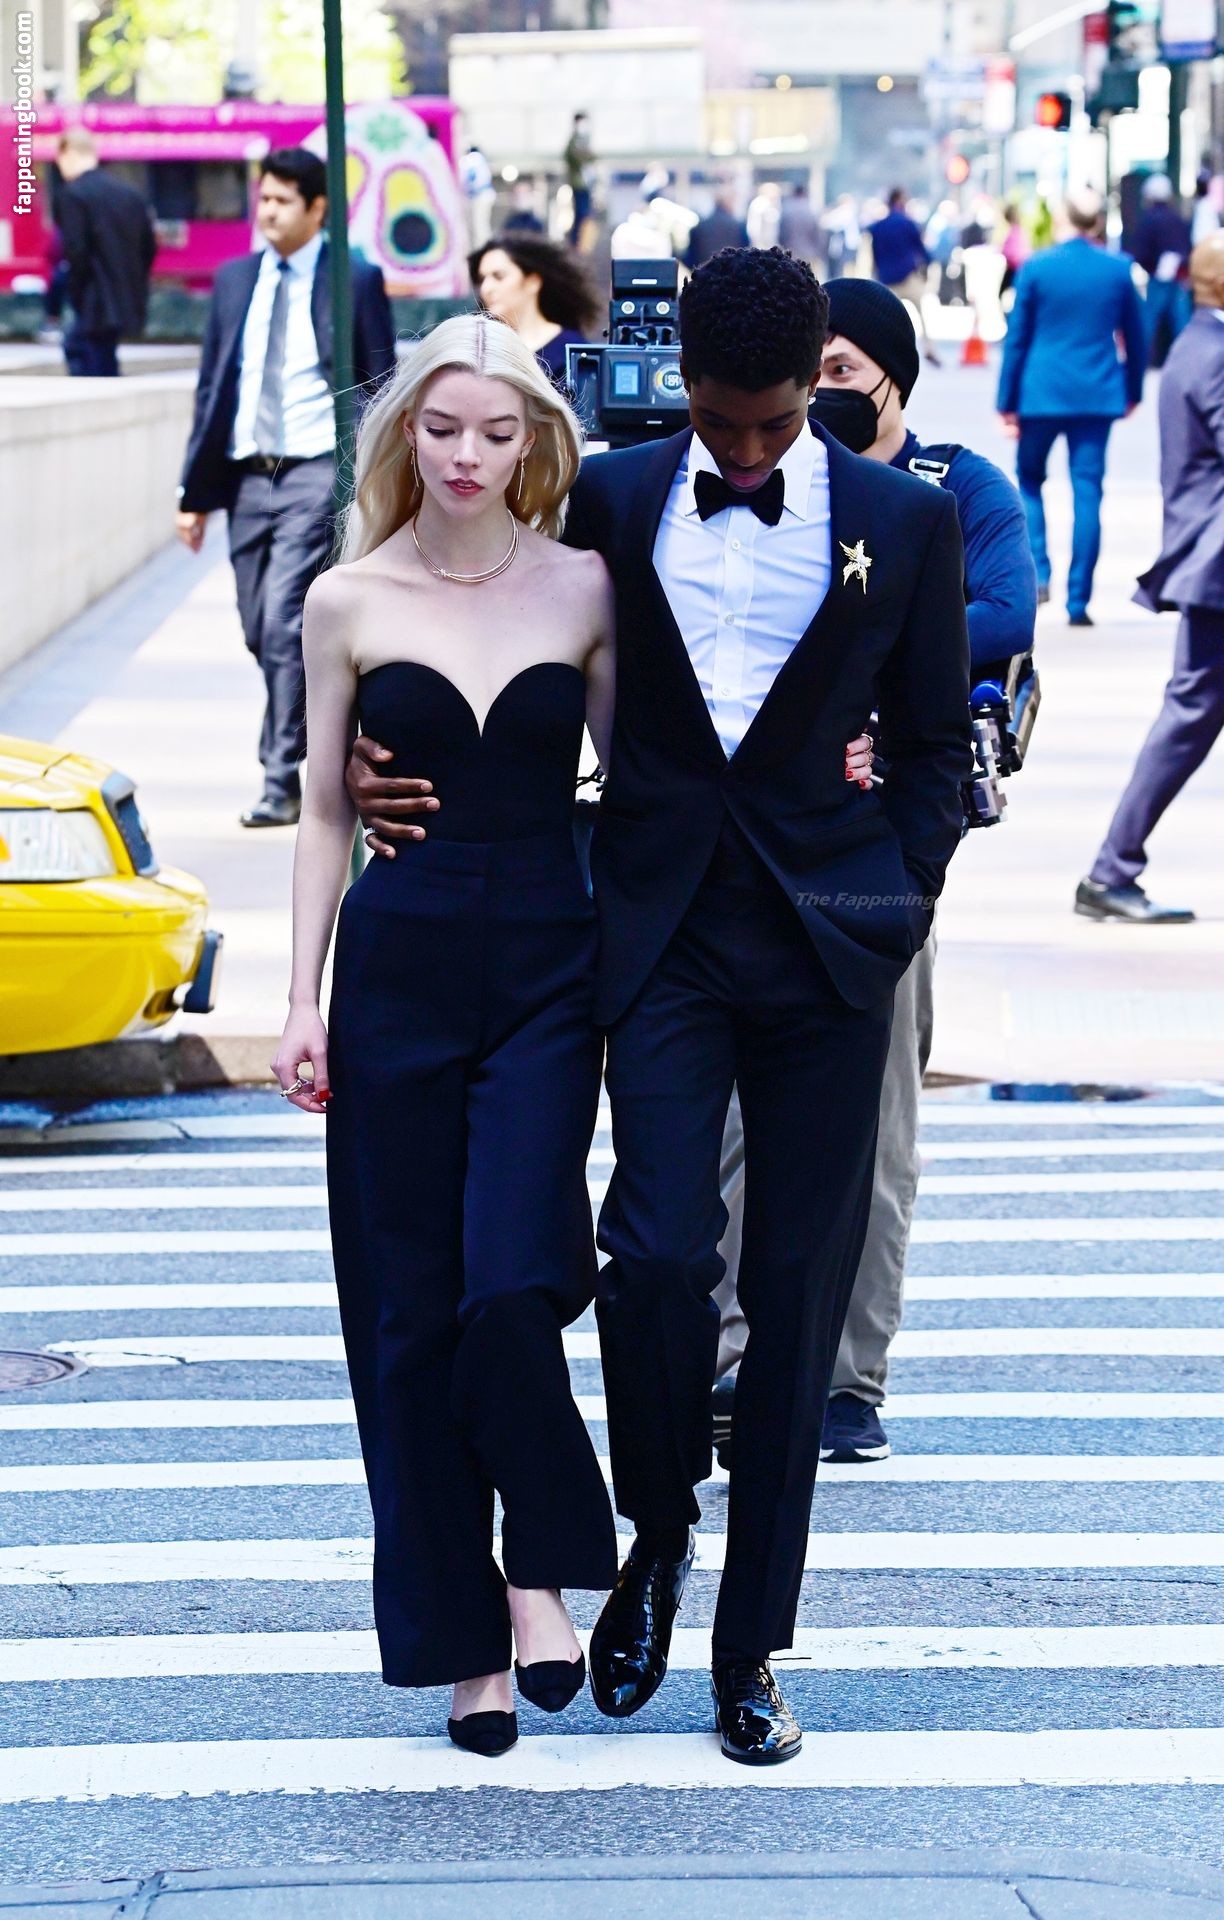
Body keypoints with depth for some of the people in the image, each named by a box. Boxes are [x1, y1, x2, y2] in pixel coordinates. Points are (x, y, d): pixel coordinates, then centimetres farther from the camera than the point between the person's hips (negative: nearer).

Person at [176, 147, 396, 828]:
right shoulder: (234, 281, 13)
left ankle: (283, 780, -11)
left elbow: (381, 390, 0)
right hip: (248, 476, 5)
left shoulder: (356, 281, 0)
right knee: (262, 632, 8)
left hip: (318, 473, -5)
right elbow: (212, 388, 15)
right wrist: (195, 492, 11)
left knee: (286, 623, -15)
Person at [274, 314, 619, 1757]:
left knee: (511, 1287, -17)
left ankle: (537, 1566, 6)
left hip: (547, 967, -1)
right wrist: (301, 1001, 2)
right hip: (398, 967, 1)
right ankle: (464, 1638, 13)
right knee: (410, 1314, 2)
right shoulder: (347, 601, 3)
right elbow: (324, 811, 8)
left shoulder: (583, 589, 3)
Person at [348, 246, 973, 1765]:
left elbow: (933, 746, 9)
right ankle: (656, 1535, 14)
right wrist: (387, 760, 3)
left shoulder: (906, 524, 3)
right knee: (659, 1253, -15)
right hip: (660, 931, 0)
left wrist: (895, 910, -1)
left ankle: (750, 1648, 12)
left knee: (796, 1295, 3)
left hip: (825, 942, 0)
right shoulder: (613, 499, 5)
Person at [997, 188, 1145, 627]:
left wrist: (1007, 403, 5)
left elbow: (1016, 339, -1)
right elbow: (1135, 338, 10)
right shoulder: (1118, 269, 1)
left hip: (1041, 393, -1)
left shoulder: (1036, 268, -4)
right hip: (1097, 396, 1)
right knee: (1088, 493, 3)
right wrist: (1133, 391, 24)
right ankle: (1078, 601, 1)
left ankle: (1037, 572, 0)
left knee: (1029, 480, 18)